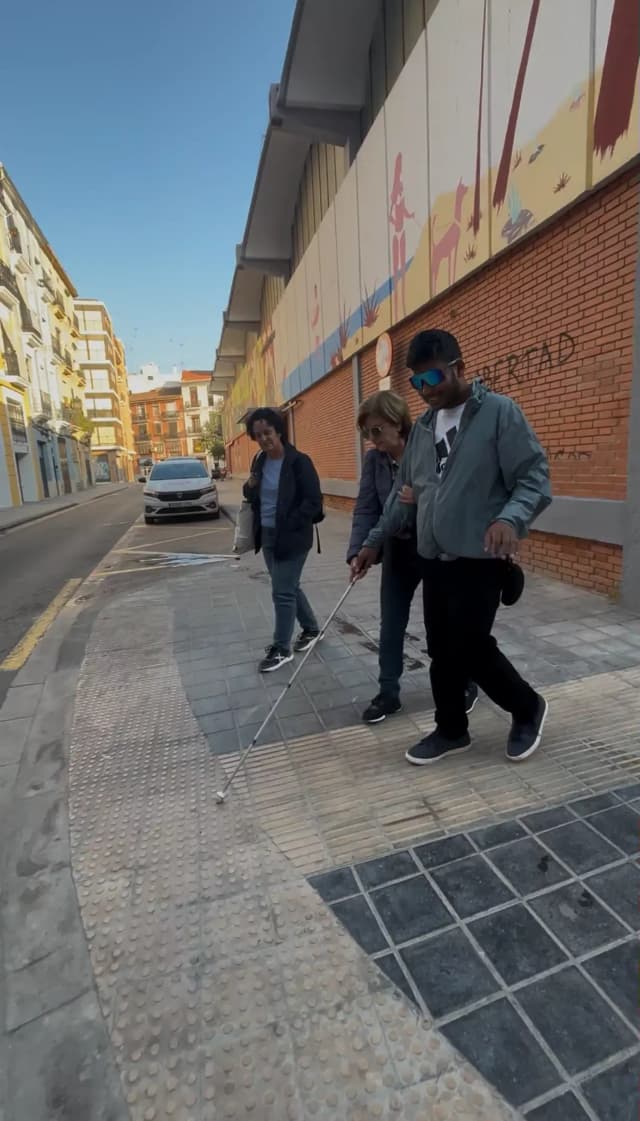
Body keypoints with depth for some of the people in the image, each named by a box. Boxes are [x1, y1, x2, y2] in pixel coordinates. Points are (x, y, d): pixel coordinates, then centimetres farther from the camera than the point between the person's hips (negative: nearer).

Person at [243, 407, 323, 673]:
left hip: (292, 537, -7)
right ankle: (311, 628, 37)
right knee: (288, 587, 17)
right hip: (267, 536, 7)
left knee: (282, 592, -3)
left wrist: (288, 526, -18)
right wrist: (249, 487, -5)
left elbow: (313, 501, -14)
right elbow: (253, 497, 18)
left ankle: (281, 649, 10)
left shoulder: (298, 461, -13)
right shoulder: (259, 461, 8)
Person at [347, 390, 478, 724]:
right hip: (398, 551, 5)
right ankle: (388, 693, 25)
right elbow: (365, 509, -7)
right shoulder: (373, 460, -3)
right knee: (390, 625, 9)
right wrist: (356, 552, -19)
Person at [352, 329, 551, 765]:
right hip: (434, 558, 6)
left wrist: (511, 518, -31)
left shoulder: (500, 412, -7)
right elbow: (404, 491, 18)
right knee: (442, 650, 11)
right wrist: (375, 541, 17)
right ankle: (451, 730, 29)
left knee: (470, 646, -5)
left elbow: (535, 477, -11)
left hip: (480, 559, -6)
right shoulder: (423, 426, 13)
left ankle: (528, 707, 23)